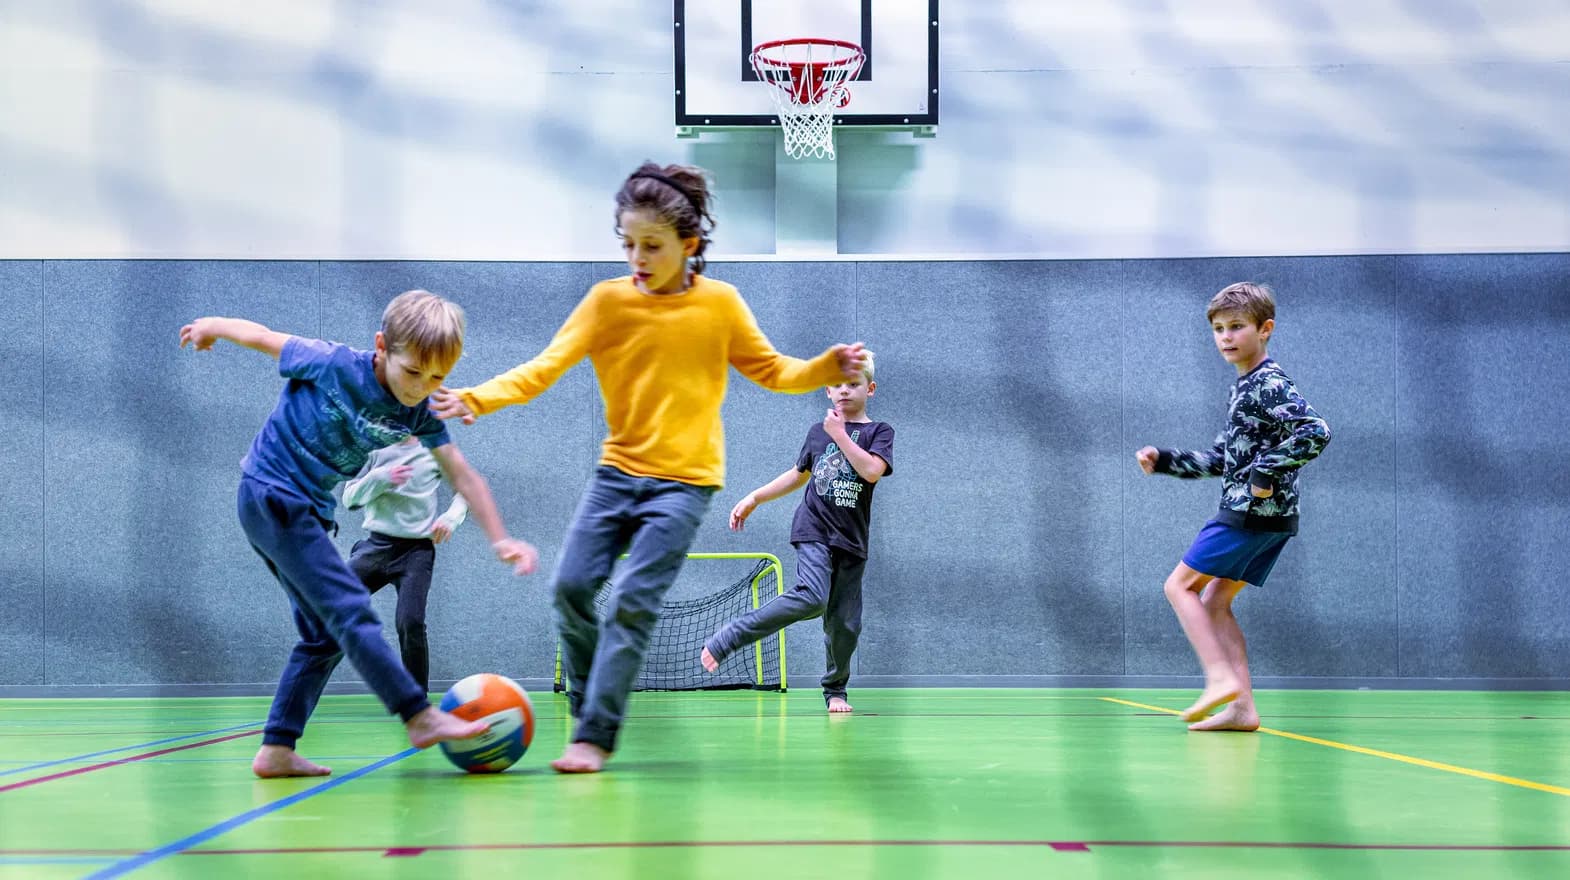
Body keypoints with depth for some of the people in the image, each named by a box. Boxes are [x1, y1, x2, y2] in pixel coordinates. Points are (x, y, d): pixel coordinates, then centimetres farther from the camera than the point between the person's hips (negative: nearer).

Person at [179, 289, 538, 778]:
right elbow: (261, 335, -6)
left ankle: (276, 751, 12)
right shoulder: (331, 364, -20)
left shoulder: (419, 415, -5)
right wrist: (210, 327, 13)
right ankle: (422, 719, -17)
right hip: (269, 495, -8)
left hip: (309, 512, 8)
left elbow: (463, 476, -2)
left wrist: (501, 540, -11)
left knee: (325, 636, 9)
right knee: (351, 612, -16)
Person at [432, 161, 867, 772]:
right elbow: (547, 366, -10)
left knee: (632, 602, -12)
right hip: (617, 470, 3)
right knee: (571, 587, -4)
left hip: (684, 480, -3)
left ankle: (595, 739, -5)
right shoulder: (608, 299, -1)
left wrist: (830, 368, -11)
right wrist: (479, 399, -25)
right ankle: (587, 713, 17)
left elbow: (772, 372, 7)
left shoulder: (720, 303, -2)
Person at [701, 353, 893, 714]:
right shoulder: (817, 432, 13)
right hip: (814, 531, 0)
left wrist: (839, 434, -10)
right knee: (811, 598, -26)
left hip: (851, 542, 1)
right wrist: (753, 499, 23)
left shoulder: (879, 432, 4)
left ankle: (835, 690, 23)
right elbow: (799, 475, 27)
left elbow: (872, 471, -15)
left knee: (845, 623, 0)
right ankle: (723, 641, -21)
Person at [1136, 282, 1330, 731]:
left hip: (1254, 512, -10)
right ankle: (1242, 708, 7)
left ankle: (1221, 678, -12)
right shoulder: (1246, 387, 18)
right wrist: (1163, 459, 18)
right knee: (1214, 601, 11)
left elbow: (1315, 432, -25)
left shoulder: (1270, 384, -12)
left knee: (1181, 584, -5)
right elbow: (1222, 458, 25)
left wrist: (1266, 473, -22)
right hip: (1259, 515, 10)